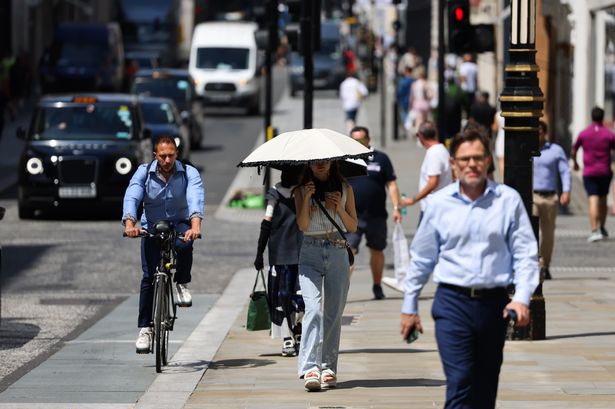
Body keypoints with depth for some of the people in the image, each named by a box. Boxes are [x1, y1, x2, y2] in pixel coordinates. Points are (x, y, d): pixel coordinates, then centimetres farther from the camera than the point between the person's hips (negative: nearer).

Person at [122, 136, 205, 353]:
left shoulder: (189, 173, -12)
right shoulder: (144, 173, -10)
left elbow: (196, 199, -28)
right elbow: (131, 197, -23)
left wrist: (195, 225, -48)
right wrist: (129, 223, -43)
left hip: (180, 224, -1)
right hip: (151, 228, 1)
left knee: (183, 245, -36)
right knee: (149, 277, -11)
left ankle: (182, 284, -9)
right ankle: (145, 328, -3)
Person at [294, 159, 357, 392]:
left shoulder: (344, 189, 9)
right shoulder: (301, 190, 5)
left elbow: (353, 226, 7)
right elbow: (302, 225, -6)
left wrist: (339, 207, -9)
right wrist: (307, 197, -16)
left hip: (337, 254, 2)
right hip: (310, 254, -2)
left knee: (333, 313, 3)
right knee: (313, 308, -18)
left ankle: (328, 368, 10)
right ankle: (310, 369, -27)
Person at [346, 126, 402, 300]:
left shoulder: (381, 159, 4)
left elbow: (391, 184, 4)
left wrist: (396, 208, -5)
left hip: (376, 216, 1)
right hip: (351, 217, -1)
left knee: (377, 251, 12)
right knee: (348, 251, -12)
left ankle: (377, 287, 25)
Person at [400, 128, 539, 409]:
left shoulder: (508, 200, 0)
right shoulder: (439, 203, 2)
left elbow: (526, 253, 1)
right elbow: (421, 257, 10)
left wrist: (522, 298, -12)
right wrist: (409, 307, 13)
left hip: (494, 302, 1)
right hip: (452, 302, -1)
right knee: (460, 384, -12)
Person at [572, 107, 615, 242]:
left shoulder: (583, 134, -1)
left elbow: (573, 151, 10)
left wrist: (575, 163, 29)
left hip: (589, 173, -1)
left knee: (593, 201, -9)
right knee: (603, 200, 18)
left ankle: (595, 231, -22)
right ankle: (602, 228, 26)